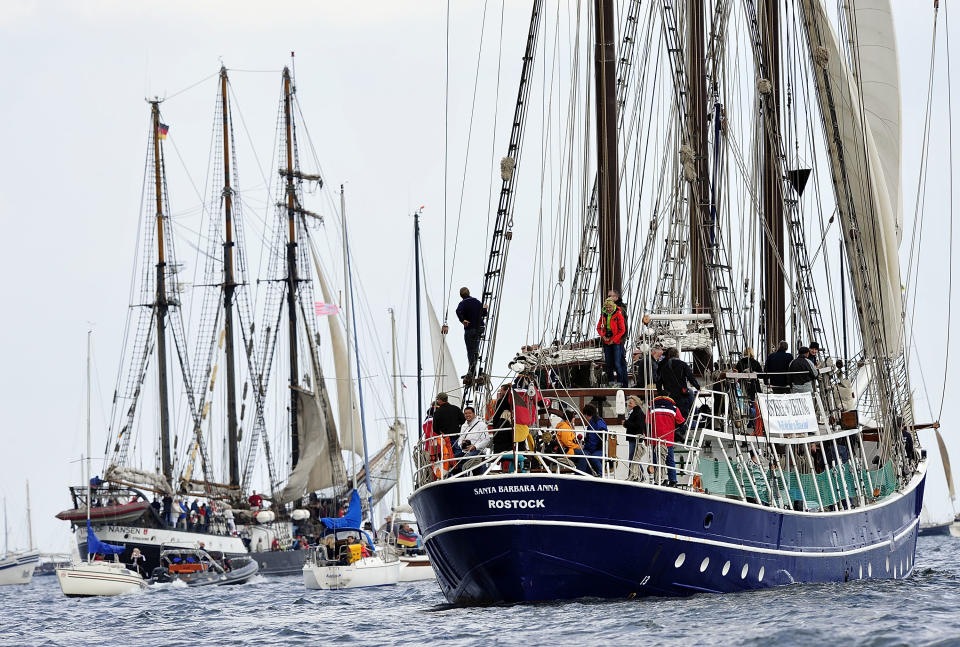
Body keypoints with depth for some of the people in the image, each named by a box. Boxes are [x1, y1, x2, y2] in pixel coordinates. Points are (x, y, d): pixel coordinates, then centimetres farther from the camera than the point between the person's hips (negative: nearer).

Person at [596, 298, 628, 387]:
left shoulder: (618, 314, -8)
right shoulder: (603, 315, 6)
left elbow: (622, 330, -8)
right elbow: (599, 327, 13)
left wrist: (613, 340, -9)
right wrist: (603, 336, -4)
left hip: (616, 342, -5)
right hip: (607, 342, 5)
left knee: (617, 363, -9)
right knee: (608, 363, 9)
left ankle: (620, 382, -4)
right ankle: (610, 382, 17)